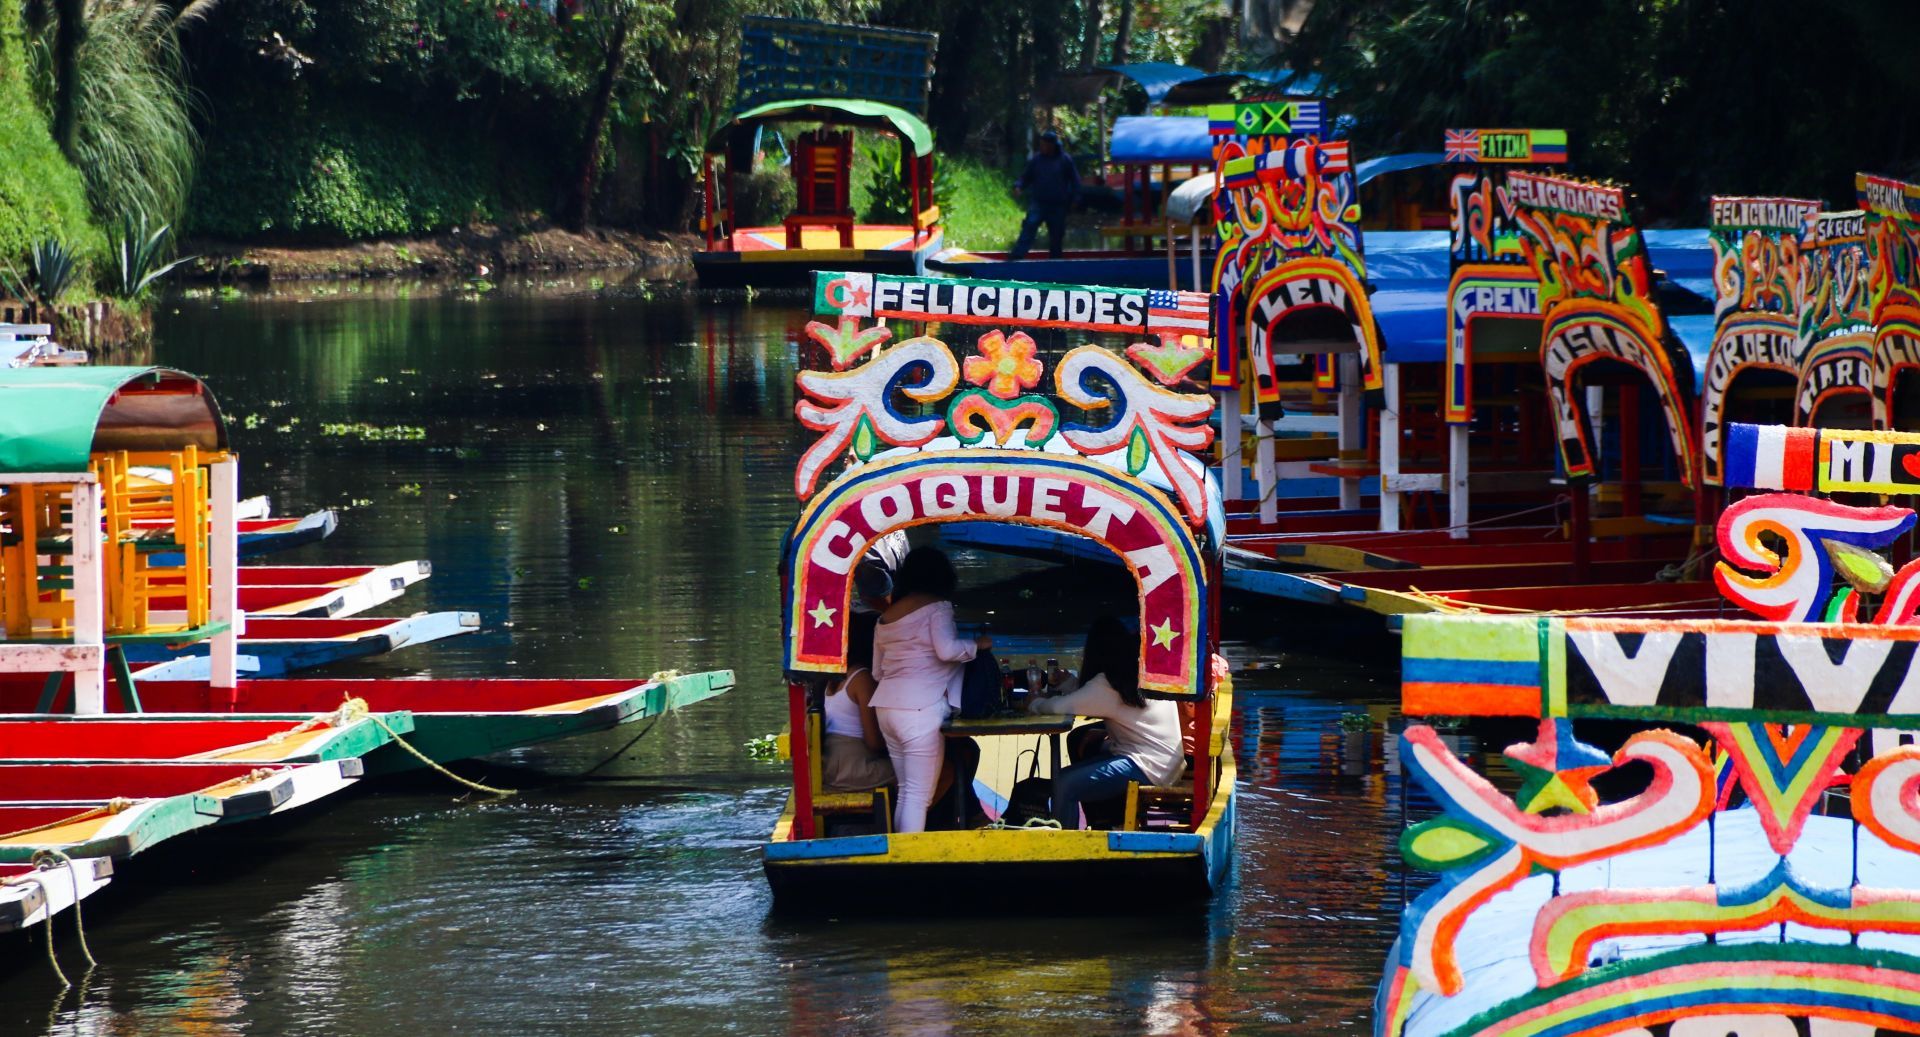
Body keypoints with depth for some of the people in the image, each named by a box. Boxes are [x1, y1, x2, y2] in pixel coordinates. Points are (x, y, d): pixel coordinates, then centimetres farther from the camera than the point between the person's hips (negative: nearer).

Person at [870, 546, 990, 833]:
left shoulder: (886, 616, 17)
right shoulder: (937, 607, -3)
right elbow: (946, 649, -17)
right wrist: (978, 644, 0)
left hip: (886, 707, 7)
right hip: (920, 710, -7)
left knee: (905, 791, 14)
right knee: (919, 795, -9)